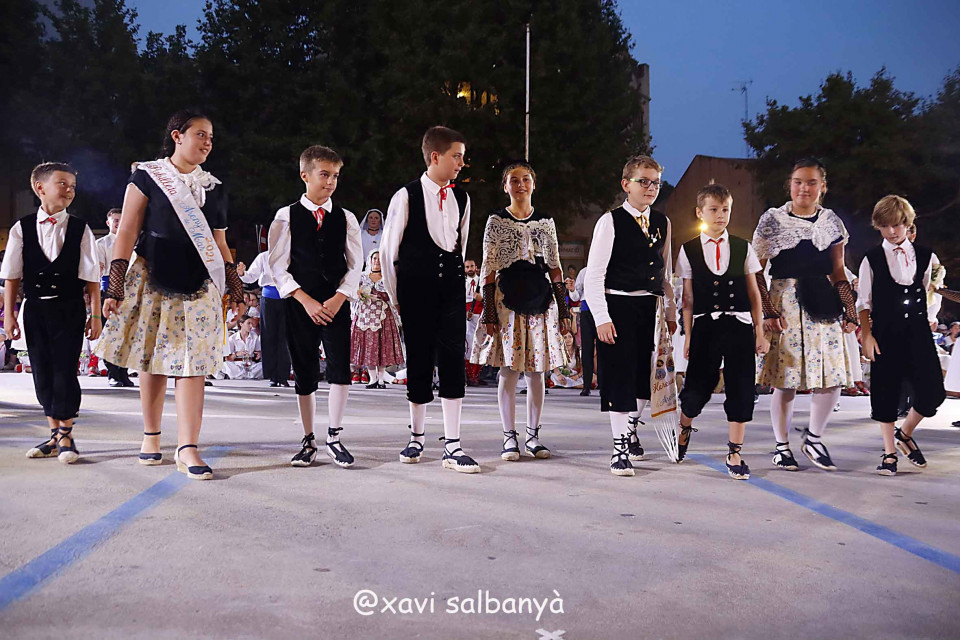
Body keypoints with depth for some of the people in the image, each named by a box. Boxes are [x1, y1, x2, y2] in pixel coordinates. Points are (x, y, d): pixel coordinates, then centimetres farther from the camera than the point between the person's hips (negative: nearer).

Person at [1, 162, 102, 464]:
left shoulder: (80, 229, 0)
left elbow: (91, 277, 0)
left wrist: (95, 315, -3)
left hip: (70, 309, -2)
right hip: (35, 308, 2)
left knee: (65, 370, -5)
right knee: (42, 371, 7)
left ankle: (66, 435, 5)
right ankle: (55, 434, 17)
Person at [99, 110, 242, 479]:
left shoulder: (213, 187, 12)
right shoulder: (147, 176, 1)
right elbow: (127, 231, -2)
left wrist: (235, 288, 13)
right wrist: (115, 287, -9)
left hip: (199, 285, 2)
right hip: (152, 280, -2)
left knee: (192, 364, -7)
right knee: (152, 360, 4)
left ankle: (187, 449, -8)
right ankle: (151, 437, 21)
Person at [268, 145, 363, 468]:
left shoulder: (346, 218, 9)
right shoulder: (287, 217, 3)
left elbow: (355, 263, 7)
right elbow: (277, 266, -1)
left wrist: (339, 298, -7)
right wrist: (305, 300, -10)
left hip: (336, 303, 1)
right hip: (300, 304, -1)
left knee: (340, 367, -10)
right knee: (304, 373, 4)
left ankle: (334, 437, 2)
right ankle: (308, 441, 14)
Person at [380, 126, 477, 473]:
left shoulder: (461, 199, 9)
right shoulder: (407, 197, -5)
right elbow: (387, 249, 0)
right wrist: (395, 296, 2)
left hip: (451, 288, 3)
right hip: (417, 291, -3)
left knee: (452, 359, -5)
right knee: (419, 362, 4)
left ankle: (452, 447, -3)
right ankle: (417, 437, 23)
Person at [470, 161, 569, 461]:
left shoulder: (545, 221, 11)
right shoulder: (496, 220, 3)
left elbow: (555, 268, 11)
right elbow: (489, 269, -1)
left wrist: (563, 311, 6)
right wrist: (489, 313, -8)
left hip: (540, 301, 3)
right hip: (507, 300, -2)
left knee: (536, 372, 5)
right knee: (509, 371, -2)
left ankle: (533, 436, 14)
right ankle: (510, 437, 7)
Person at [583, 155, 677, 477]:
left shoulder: (663, 223, 11)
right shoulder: (611, 221, -7)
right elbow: (593, 275, -10)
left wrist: (670, 312, 15)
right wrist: (601, 318, -16)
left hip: (650, 306, 6)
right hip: (618, 306, -6)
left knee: (644, 373, 14)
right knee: (620, 375, -3)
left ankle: (631, 431, 34)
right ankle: (620, 448, 5)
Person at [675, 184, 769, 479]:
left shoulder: (743, 248, 7)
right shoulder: (688, 250, 4)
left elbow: (754, 292, 9)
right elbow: (688, 297, 4)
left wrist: (759, 331, 5)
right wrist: (688, 335, 1)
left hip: (739, 324, 1)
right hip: (705, 325, -1)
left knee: (741, 389, 1)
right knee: (697, 387, -2)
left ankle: (734, 453, 13)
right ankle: (684, 428, 32)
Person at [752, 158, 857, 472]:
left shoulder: (831, 222, 10)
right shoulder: (772, 220, 0)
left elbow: (838, 273, 14)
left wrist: (850, 311, 5)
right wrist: (767, 312, -9)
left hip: (823, 305, 3)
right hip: (784, 304, -3)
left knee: (832, 379, -2)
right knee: (786, 380, 0)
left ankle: (814, 437, 20)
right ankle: (782, 446, 16)